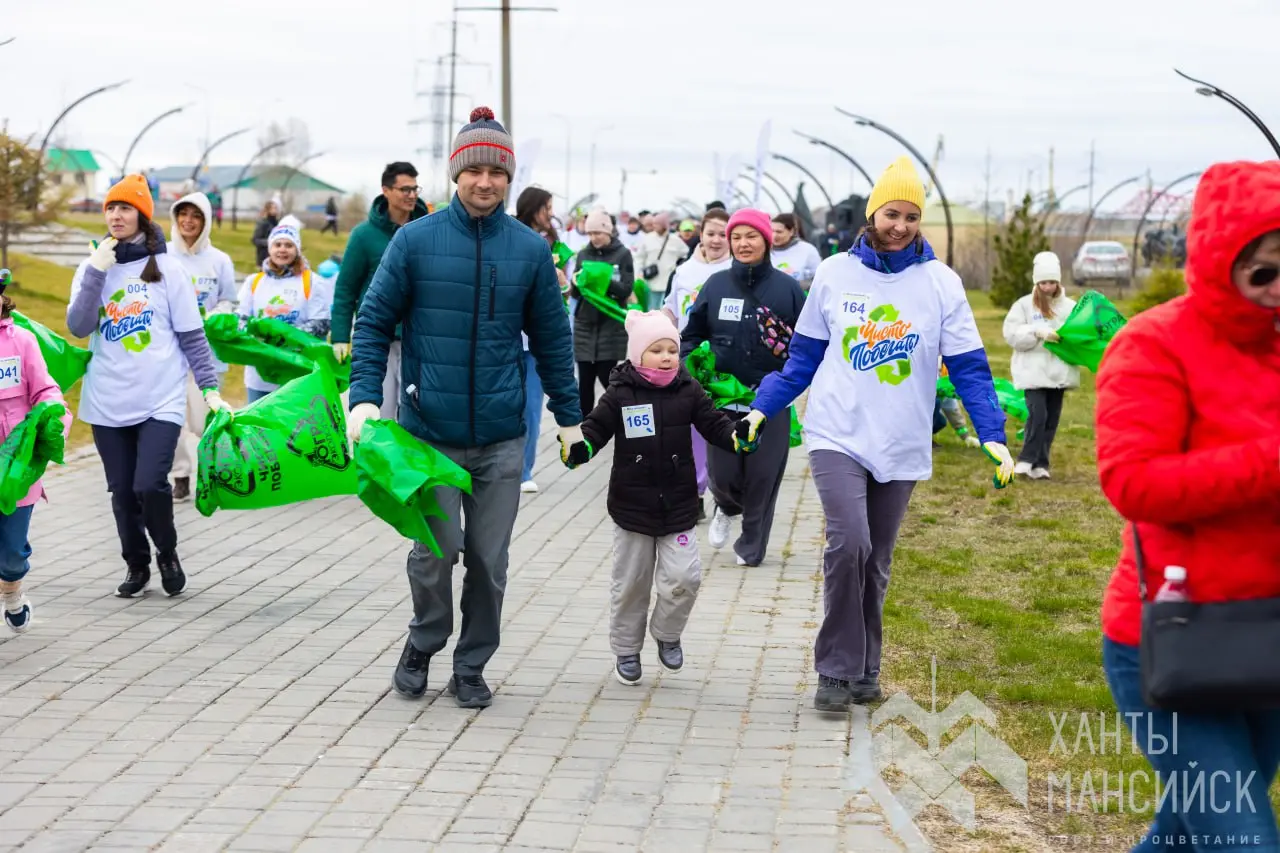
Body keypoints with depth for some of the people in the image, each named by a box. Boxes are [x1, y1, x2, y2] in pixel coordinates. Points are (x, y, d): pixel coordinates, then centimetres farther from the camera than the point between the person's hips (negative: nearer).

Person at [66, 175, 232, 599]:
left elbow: (192, 335, 2)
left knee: (150, 485, -15)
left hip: (161, 400, -3)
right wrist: (97, 272, -12)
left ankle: (168, 555, 11)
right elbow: (78, 327, -6)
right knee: (122, 492, 7)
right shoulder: (91, 268, 7)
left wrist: (210, 387, -4)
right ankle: (137, 566, 26)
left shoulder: (167, 269, 0)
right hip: (107, 403, 3)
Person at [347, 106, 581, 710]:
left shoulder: (530, 249, 4)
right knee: (436, 548, -6)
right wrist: (364, 398, -11)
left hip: (501, 435, 2)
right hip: (428, 431, -2)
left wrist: (568, 416, 14)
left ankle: (471, 667, 24)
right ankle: (423, 645, 21)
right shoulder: (415, 240, -2)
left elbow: (552, 338, 12)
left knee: (488, 559, 7)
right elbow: (374, 321, 1)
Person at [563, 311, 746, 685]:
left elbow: (713, 423, 2)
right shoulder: (620, 394, -6)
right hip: (632, 507, -1)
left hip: (678, 507, 1)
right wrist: (581, 448, -26)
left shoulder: (688, 391, 0)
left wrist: (737, 438, -18)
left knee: (684, 576, -9)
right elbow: (596, 427, -4)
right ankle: (626, 649, 26)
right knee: (630, 583, 8)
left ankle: (667, 633, 18)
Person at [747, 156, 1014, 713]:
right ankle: (836, 670, -8)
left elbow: (968, 367, 0)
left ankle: (864, 671, 25)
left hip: (902, 449, 1)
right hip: (837, 437, -1)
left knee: (876, 564, 10)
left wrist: (993, 436, -11)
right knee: (848, 542, -20)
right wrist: (763, 408, 2)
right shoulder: (835, 274, 3)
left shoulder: (941, 283, 1)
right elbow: (804, 355, 10)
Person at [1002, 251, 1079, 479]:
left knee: (1052, 419, 7)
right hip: (1033, 371, -3)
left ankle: (1040, 463, 15)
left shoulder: (1070, 306, 6)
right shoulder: (1024, 305, 0)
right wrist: (1038, 332, -18)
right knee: (1037, 414, -15)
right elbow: (1012, 334, -8)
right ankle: (1026, 459, -3)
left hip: (1059, 371, 3)